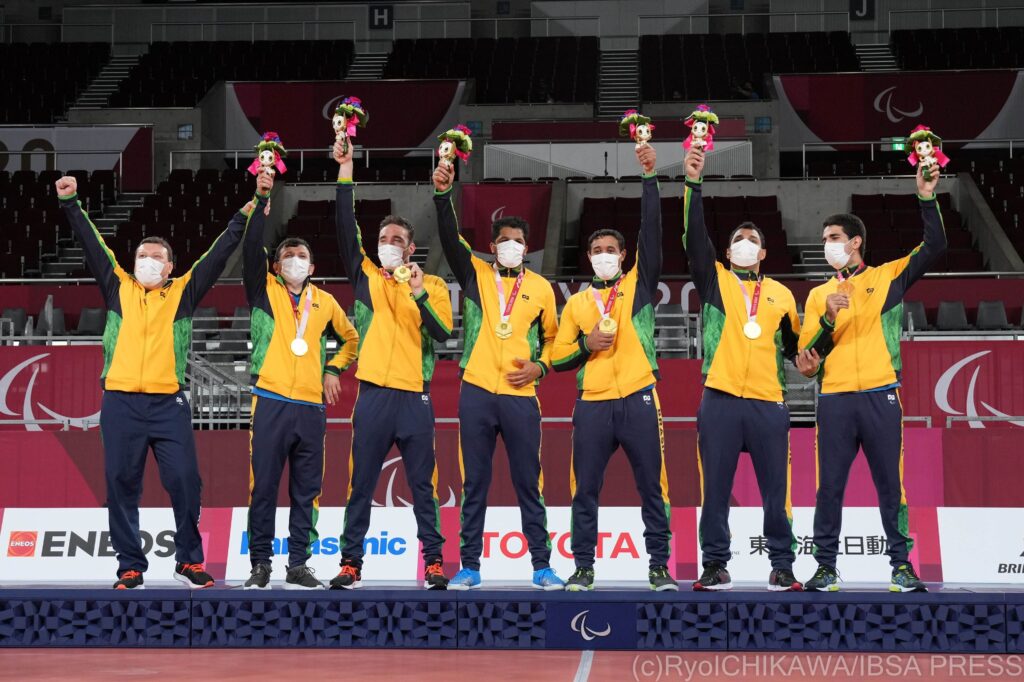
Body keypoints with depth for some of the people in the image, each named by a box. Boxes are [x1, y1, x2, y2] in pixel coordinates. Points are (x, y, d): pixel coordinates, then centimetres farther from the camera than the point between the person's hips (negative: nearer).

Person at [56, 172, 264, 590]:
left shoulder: (183, 292, 10)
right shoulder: (118, 288, 13)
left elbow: (221, 251, 9)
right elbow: (92, 245, 11)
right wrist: (70, 204, 4)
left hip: (169, 403, -1)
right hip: (121, 403, 1)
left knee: (184, 481, -5)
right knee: (121, 485, 2)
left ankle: (189, 561, 9)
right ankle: (130, 567, 11)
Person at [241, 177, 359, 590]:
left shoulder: (325, 303, 14)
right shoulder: (265, 292, 5)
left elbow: (350, 338, 29)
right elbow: (251, 250, -10)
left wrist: (334, 370, 13)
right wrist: (264, 201, -17)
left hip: (312, 407, 3)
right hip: (271, 403, -3)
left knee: (306, 491, 5)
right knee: (263, 487, -3)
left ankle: (298, 566, 12)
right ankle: (260, 565, 4)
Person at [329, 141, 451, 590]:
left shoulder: (432, 285, 7)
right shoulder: (366, 277, 9)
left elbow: (443, 334, -5)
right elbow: (346, 226, 0)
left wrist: (420, 296, -18)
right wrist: (345, 170, -6)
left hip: (415, 396, -1)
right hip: (373, 394, 1)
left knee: (423, 485, 4)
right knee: (360, 486, 3)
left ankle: (433, 562, 9)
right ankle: (350, 563, 8)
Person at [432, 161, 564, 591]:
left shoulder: (540, 287, 8)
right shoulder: (476, 274, 6)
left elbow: (552, 337, 17)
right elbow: (450, 239, -9)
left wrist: (540, 366, -1)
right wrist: (443, 194, -22)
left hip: (520, 396, 0)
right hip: (477, 393, 0)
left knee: (528, 484, 3)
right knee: (474, 484, 4)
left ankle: (542, 566, 9)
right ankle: (470, 566, 10)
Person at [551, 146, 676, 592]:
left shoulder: (638, 286, 9)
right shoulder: (577, 303, 14)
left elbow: (652, 232, -3)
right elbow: (558, 359, 13)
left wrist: (650, 177, -10)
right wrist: (586, 345, -7)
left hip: (638, 399, -2)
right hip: (593, 405, 2)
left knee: (652, 487, 0)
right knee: (585, 491, 2)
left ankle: (659, 567, 6)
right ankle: (583, 567, 10)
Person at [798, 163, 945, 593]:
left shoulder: (888, 278, 10)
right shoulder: (819, 295, 15)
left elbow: (934, 246, 0)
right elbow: (808, 354, 8)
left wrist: (926, 198, -7)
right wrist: (828, 319, -9)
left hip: (881, 396, -2)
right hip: (834, 400, 2)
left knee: (890, 483, 0)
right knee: (830, 486, 0)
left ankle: (902, 565, 6)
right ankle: (826, 566, 6)